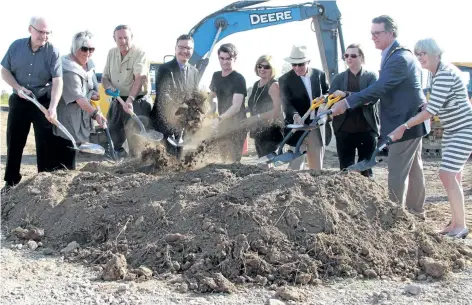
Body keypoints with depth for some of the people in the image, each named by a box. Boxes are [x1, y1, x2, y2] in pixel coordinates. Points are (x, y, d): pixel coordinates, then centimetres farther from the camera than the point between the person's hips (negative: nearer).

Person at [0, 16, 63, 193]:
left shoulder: (52, 51, -12)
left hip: (43, 102, -3)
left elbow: (57, 81, -20)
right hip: (19, 101, 3)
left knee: (45, 143, 0)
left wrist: (53, 106, -33)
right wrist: (19, 88, -14)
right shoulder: (16, 46, -3)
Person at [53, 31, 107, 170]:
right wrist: (95, 113, -43)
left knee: (71, 155, 16)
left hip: (80, 119, 9)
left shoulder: (88, 65, 7)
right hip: (67, 121, -9)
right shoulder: (69, 70, -23)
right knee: (65, 163, -11)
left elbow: (91, 88, 21)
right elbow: (78, 97, -33)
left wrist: (93, 94, -2)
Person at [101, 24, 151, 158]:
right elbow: (104, 77, 14)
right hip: (117, 101, 7)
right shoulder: (111, 53, 8)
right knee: (113, 134, 15)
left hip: (138, 102, -7)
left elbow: (139, 78, -27)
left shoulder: (140, 54, -13)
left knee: (135, 136, -16)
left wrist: (130, 99, -41)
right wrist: (109, 86, -11)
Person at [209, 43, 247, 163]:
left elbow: (236, 107, -24)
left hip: (236, 127, -7)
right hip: (222, 126, 7)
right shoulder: (216, 76, 6)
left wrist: (219, 119, -36)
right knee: (223, 161, 14)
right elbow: (211, 97, 23)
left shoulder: (239, 79, -15)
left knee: (233, 161, -10)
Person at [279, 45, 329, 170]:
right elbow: (286, 103, -14)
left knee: (317, 165, 12)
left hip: (317, 127, 4)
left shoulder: (319, 74, 5)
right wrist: (295, 115, -34)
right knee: (295, 165, -7)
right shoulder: (285, 79, -5)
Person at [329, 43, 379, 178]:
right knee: (345, 170, 7)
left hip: (367, 129, -2)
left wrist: (346, 95, -23)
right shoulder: (339, 78, 9)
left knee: (366, 169, 9)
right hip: (344, 129, 2)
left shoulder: (371, 76, 3)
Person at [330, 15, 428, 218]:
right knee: (413, 168, 17)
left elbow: (379, 88, -31)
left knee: (397, 172, -5)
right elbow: (384, 88, 18)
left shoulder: (399, 58, -21)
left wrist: (347, 102, -32)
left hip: (405, 123, -11)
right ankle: (415, 211, 27)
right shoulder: (398, 55, 12)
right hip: (411, 120, 11)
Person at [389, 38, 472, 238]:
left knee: (447, 174, -14)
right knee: (453, 177, 11)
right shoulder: (438, 74, 7)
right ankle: (456, 223, 18)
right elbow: (436, 107, 15)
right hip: (451, 131, 10)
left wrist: (404, 127, -26)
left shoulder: (445, 75, -24)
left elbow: (430, 111, -28)